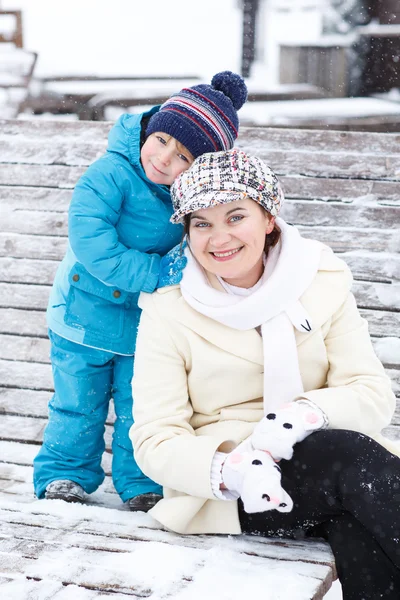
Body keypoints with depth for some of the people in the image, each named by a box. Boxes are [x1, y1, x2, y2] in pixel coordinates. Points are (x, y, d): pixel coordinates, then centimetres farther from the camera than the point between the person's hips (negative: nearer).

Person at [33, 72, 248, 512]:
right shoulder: (110, 174, -23)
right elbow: (91, 244, -32)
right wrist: (156, 273, -32)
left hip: (147, 323, 3)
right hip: (87, 315, -3)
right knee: (79, 406, 8)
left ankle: (142, 484, 24)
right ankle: (64, 474, 27)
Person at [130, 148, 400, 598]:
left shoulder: (325, 283, 6)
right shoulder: (167, 312, 0)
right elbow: (154, 439, -6)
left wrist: (304, 414, -24)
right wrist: (233, 472, -28)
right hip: (225, 494, -2)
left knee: (362, 526, -36)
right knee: (352, 457, -32)